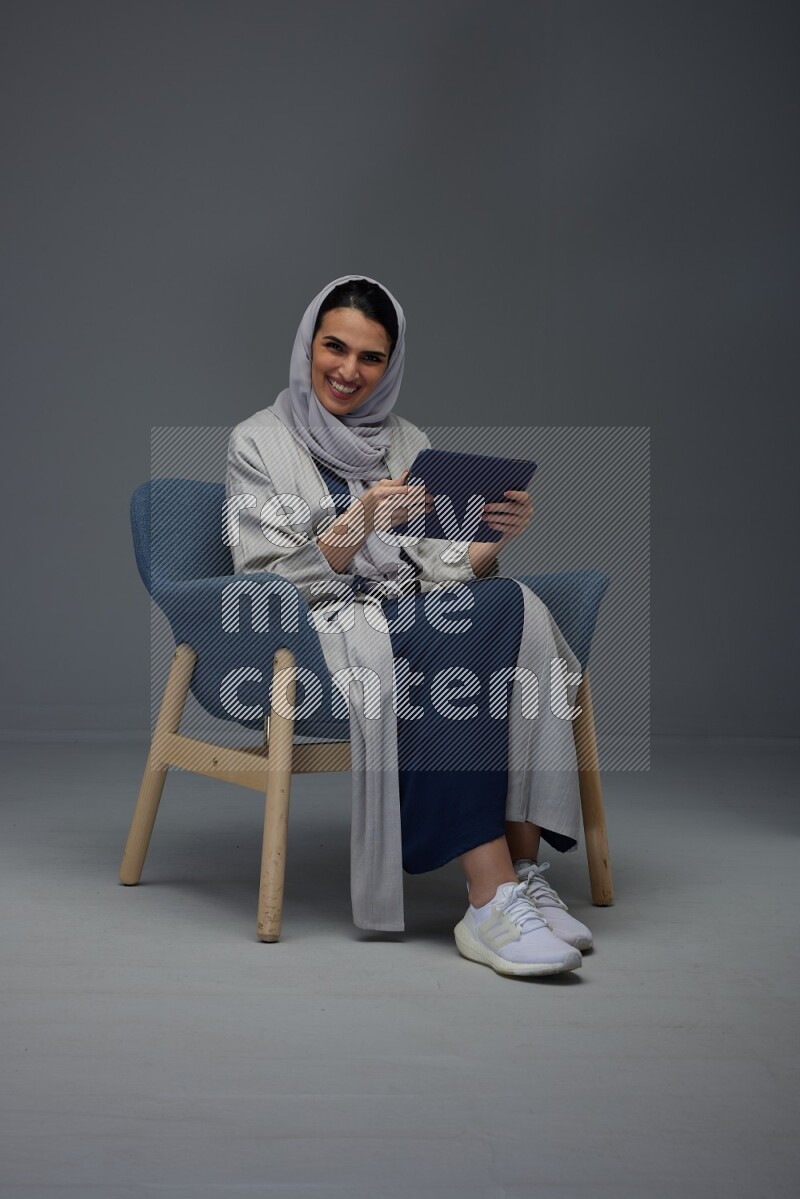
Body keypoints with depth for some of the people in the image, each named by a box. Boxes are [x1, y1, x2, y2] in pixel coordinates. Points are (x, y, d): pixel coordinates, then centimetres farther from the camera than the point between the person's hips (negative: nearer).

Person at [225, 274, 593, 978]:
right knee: (452, 638, -35)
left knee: (514, 605, -29)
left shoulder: (408, 443, 21)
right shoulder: (260, 443, 7)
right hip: (326, 627, -4)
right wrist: (359, 523, -18)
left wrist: (497, 538, -8)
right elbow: (268, 581, -4)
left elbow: (444, 569, 13)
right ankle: (494, 901, -38)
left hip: (418, 619, 4)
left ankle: (523, 872, -31)